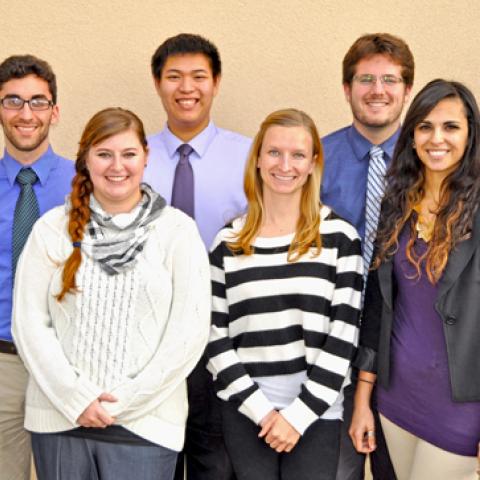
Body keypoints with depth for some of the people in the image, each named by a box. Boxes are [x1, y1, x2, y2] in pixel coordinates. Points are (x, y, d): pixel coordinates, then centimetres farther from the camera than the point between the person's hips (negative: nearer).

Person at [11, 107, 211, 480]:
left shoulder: (177, 229, -1)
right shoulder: (53, 228, 3)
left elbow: (191, 329, -5)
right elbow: (29, 323, 0)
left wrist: (124, 402, -8)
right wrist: (77, 399, -8)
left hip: (145, 424, -1)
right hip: (59, 418, 2)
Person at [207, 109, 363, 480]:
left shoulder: (340, 237, -1)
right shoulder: (228, 242, 4)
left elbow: (343, 336, -4)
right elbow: (215, 338, 3)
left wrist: (299, 414, -9)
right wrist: (260, 409, -6)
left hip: (316, 413, -1)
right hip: (245, 412, 2)